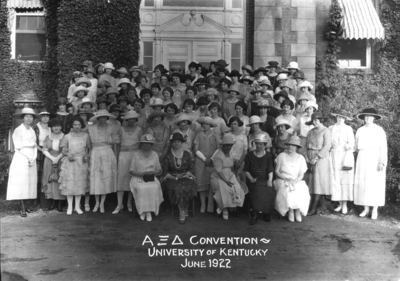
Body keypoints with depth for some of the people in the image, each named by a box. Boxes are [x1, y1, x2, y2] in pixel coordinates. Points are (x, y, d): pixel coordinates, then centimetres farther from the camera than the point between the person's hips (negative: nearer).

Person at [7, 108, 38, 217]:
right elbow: (19, 147, -9)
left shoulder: (32, 131, 16)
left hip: (31, 160, 6)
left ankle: (25, 205, 10)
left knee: (30, 183, 4)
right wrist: (28, 157, -11)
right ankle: (22, 208, -6)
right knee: (21, 183, -7)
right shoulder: (18, 130, -3)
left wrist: (33, 158, -3)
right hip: (21, 159, -6)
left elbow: (34, 146, 12)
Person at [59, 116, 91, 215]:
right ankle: (70, 207, 7)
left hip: (82, 162, 1)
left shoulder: (85, 136, 6)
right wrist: (68, 154, -16)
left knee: (80, 184, 4)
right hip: (70, 162, -1)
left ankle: (77, 206, 13)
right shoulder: (67, 136, 3)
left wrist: (86, 156, -7)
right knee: (69, 184, -2)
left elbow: (88, 148, 11)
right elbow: (63, 149, 4)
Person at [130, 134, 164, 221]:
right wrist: (142, 174, -14)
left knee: (154, 188, -31)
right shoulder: (136, 155, 4)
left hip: (152, 179, 2)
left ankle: (149, 211, -23)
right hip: (138, 179, -1)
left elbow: (159, 170, 12)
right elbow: (131, 171, 2)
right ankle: (142, 211, -19)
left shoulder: (154, 155, 11)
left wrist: (153, 173, -10)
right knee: (141, 188, -34)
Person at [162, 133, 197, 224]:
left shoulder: (187, 154, 13)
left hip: (185, 177, 2)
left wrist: (187, 174, -4)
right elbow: (165, 170, 7)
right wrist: (172, 177, -8)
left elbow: (190, 168, 15)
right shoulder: (168, 155, 8)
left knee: (189, 188, -32)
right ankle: (182, 211, -22)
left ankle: (182, 210, -14)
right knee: (178, 188, -35)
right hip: (172, 178, -1)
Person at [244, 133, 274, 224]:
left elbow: (270, 170, 3)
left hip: (265, 180, 1)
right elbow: (246, 170, 7)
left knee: (270, 191, -26)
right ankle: (254, 215, -22)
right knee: (257, 190, -31)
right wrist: (251, 179, -8)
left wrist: (270, 180, -12)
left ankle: (266, 213, -6)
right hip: (253, 180, -1)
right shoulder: (250, 155, 6)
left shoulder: (268, 156, 9)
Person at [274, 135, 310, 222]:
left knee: (302, 192, -30)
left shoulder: (300, 158, 7)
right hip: (283, 181, -1)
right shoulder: (282, 156, 2)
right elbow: (277, 172, 1)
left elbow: (301, 175, 3)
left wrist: (294, 181, -16)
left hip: (297, 182, 2)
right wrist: (287, 179, -14)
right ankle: (290, 211, -12)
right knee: (287, 191, -33)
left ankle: (297, 210, -9)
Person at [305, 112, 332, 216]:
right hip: (310, 160, 6)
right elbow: (307, 146, 12)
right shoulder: (311, 132, 15)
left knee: (318, 183, -6)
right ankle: (308, 206, 4)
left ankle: (314, 209, -6)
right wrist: (307, 159, -3)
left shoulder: (326, 131, -3)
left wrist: (316, 158, -16)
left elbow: (327, 146, -12)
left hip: (321, 159, -6)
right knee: (310, 182, 2)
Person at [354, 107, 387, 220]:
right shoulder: (360, 131, 9)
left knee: (375, 184, -3)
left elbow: (383, 147, -8)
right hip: (363, 160, 4)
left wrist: (382, 162, -16)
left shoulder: (379, 130, -3)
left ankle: (375, 210, 2)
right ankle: (366, 209, 10)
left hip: (375, 159, -4)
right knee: (363, 184, 2)